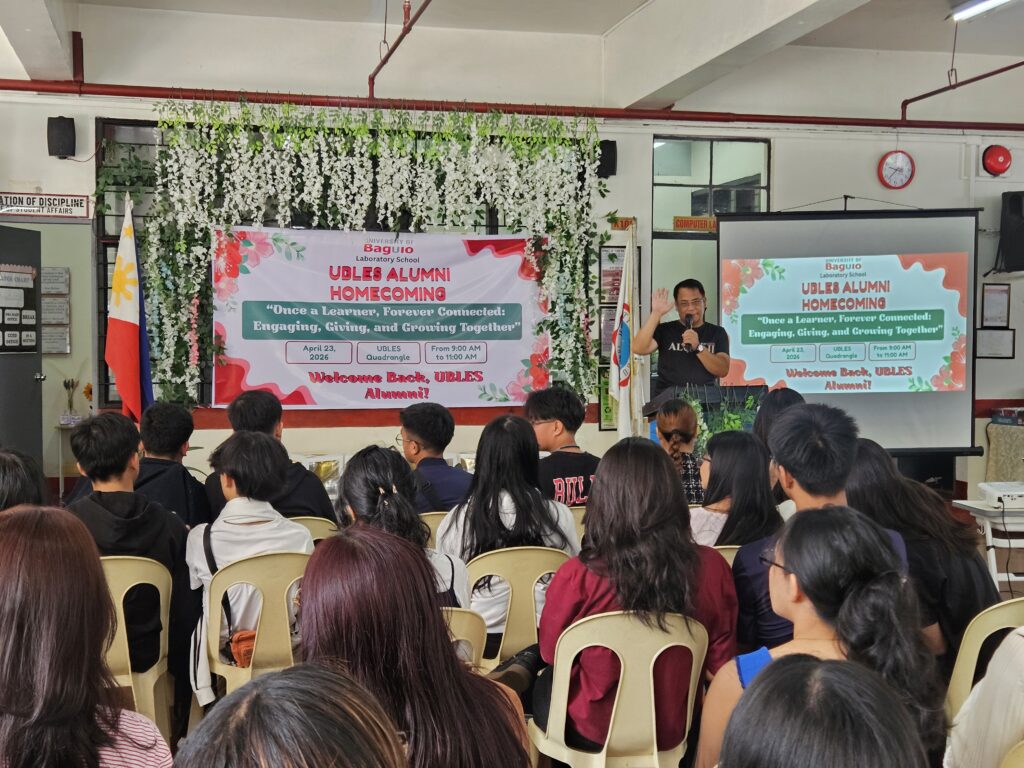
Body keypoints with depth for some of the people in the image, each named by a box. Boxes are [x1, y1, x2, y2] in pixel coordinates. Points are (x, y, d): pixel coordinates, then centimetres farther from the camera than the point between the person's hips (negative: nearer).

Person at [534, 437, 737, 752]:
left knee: (543, 683, 30)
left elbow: (551, 653, -6)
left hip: (592, 734, -3)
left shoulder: (577, 577, -27)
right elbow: (720, 662, -3)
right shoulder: (712, 568, -20)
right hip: (673, 732, 3)